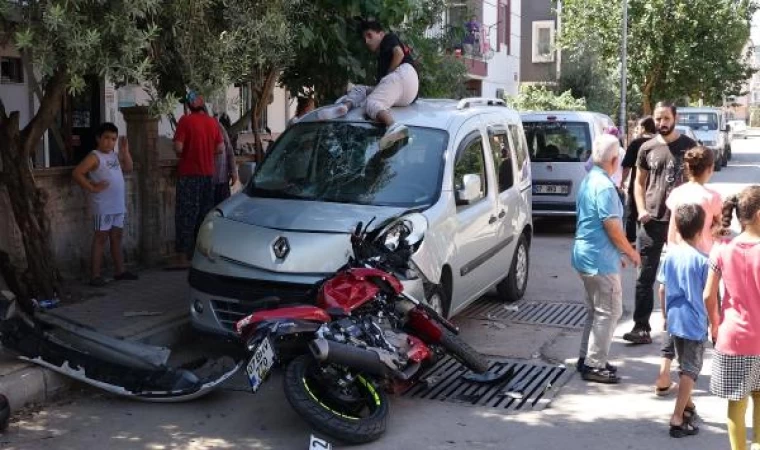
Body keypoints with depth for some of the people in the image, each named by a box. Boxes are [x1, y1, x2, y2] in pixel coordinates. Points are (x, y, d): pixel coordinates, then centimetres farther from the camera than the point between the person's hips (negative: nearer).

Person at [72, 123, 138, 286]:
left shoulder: (115, 155, 13)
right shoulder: (94, 156, -11)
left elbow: (128, 168, 15)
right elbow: (77, 173, -18)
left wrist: (125, 150, 8)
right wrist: (92, 188, -18)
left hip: (118, 205, 8)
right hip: (103, 207, -8)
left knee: (117, 237, 14)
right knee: (101, 238, -4)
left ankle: (120, 270, 22)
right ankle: (95, 274, 0)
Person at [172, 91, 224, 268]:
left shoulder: (185, 120, -9)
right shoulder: (213, 122, 4)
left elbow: (178, 147, -15)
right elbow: (221, 148, 5)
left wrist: (182, 155, 6)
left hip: (188, 174, -4)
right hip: (208, 174, 4)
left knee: (186, 215, -1)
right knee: (205, 215, 12)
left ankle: (183, 257, -2)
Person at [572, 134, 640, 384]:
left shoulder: (588, 181, 12)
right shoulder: (605, 187, -20)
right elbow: (612, 227, -21)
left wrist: (620, 252, 21)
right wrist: (631, 252, -5)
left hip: (586, 255, 10)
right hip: (601, 259, -10)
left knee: (595, 310, 18)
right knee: (608, 312, -2)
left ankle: (587, 358, 25)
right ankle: (594, 366, 2)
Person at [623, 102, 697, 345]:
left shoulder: (688, 146, 1)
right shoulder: (647, 148, 5)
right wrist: (641, 210, -3)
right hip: (652, 221, 1)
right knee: (645, 277, 1)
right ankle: (642, 328, 6)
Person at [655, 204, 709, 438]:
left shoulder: (671, 254, -1)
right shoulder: (703, 259, -18)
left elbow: (662, 289, 6)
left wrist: (665, 315, 18)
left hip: (674, 320, 6)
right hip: (695, 322, -6)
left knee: (685, 367, 23)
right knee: (690, 370, 5)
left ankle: (687, 406, 39)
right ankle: (678, 419, 5)